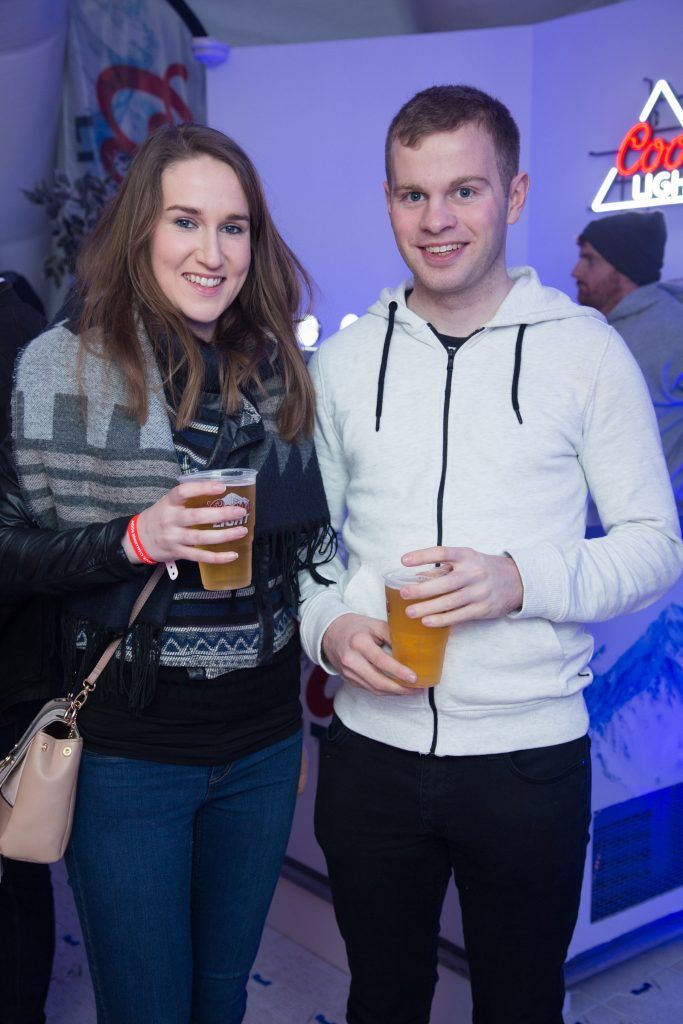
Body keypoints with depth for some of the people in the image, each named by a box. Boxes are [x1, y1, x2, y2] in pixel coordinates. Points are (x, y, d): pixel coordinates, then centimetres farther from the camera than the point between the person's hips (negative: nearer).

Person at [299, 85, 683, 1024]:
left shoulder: (586, 350, -5)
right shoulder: (344, 361, 4)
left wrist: (522, 580, -21)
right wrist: (326, 627, -10)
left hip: (531, 755, -2)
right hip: (371, 748, 3)